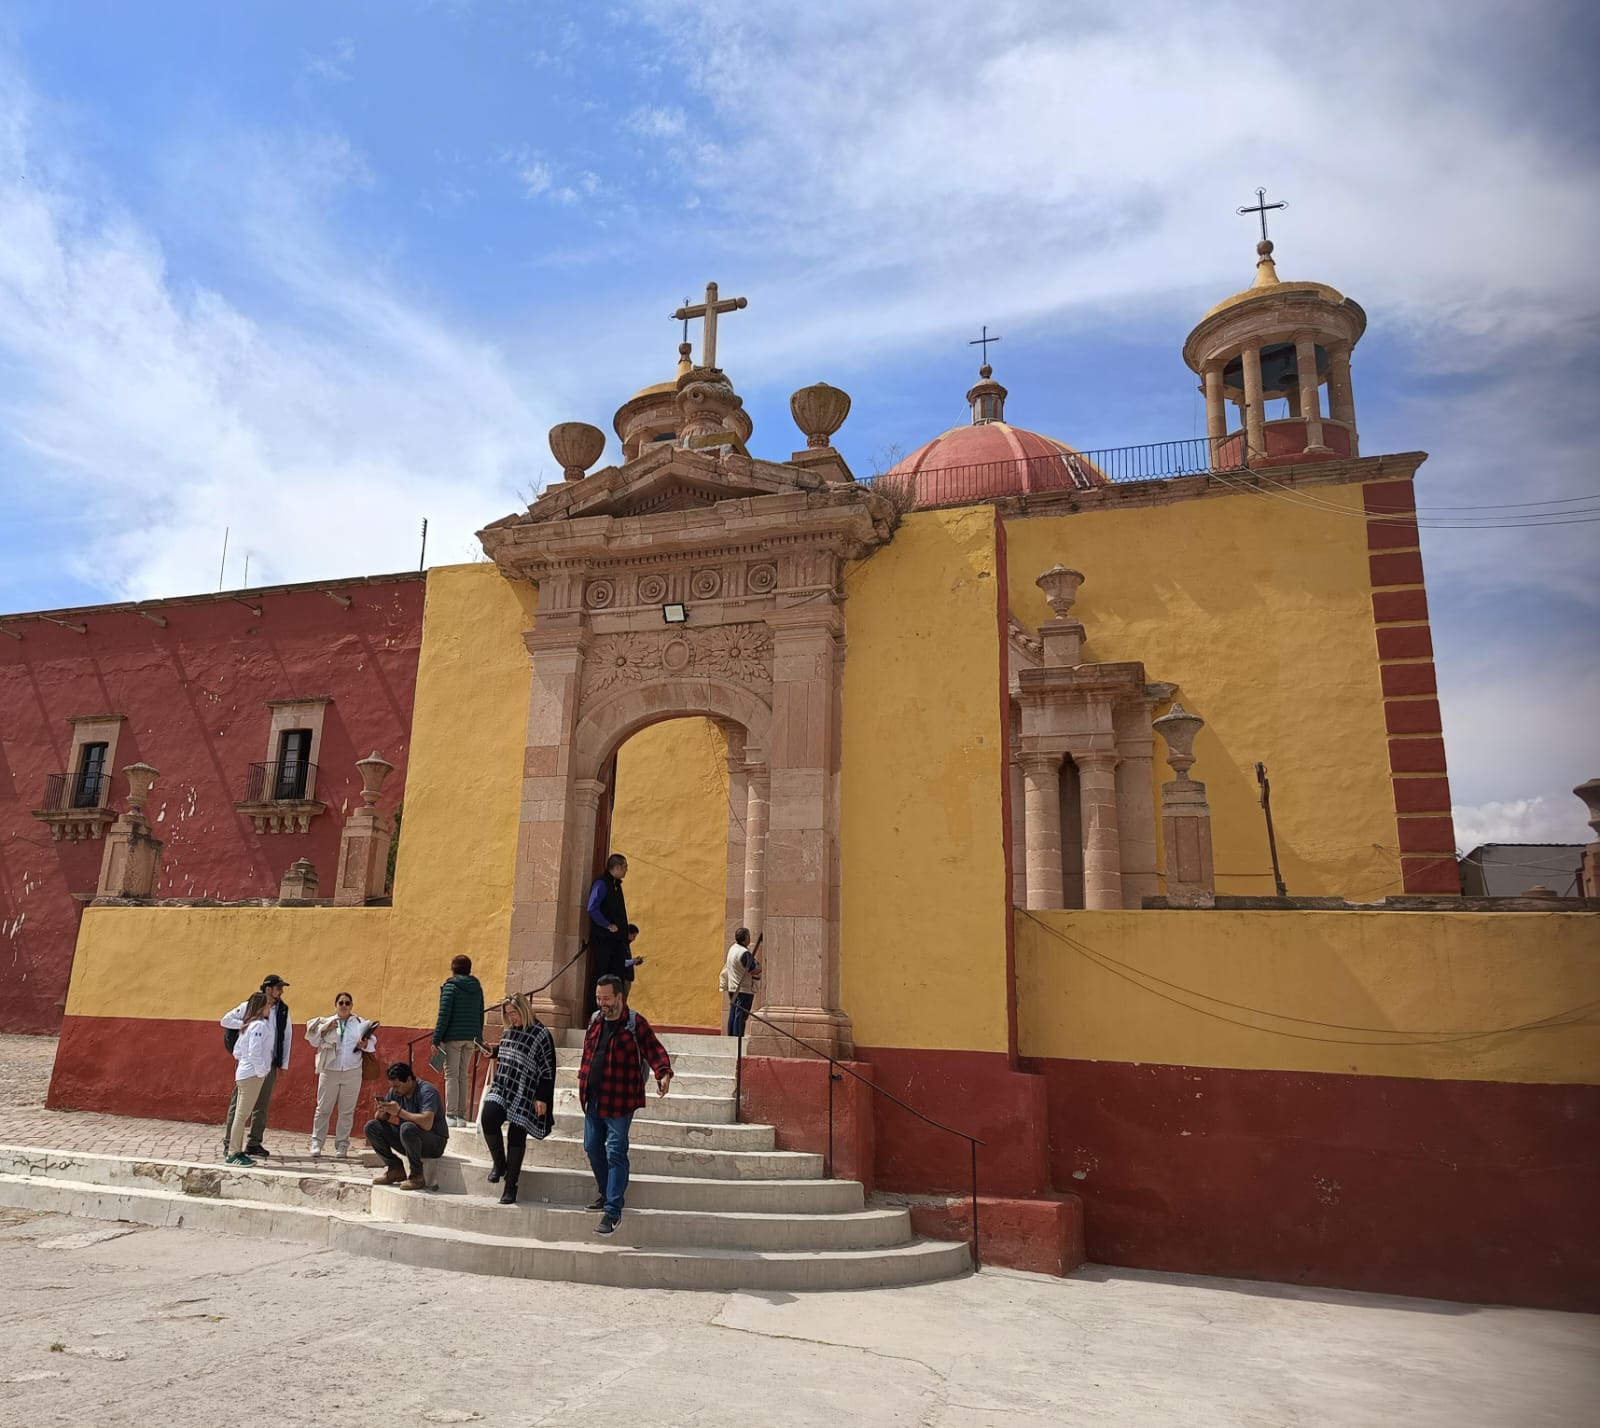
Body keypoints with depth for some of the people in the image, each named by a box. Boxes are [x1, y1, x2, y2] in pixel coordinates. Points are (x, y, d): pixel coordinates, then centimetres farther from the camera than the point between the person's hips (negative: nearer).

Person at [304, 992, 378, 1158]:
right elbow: (314, 1041, 5)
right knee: (323, 1109, 3)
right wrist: (325, 1029, -10)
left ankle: (342, 1145, 12)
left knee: (347, 1111, 5)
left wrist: (365, 1045, -17)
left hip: (352, 1072, 0)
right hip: (329, 1071, 0)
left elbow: (373, 1042, 4)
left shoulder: (360, 1023, 7)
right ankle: (317, 1143, 11)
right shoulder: (327, 1022, 8)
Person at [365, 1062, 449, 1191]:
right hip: (408, 1138, 8)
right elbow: (380, 1118, 4)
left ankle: (417, 1176, -20)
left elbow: (427, 1123, -35)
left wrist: (399, 1111, -32)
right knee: (371, 1126, -5)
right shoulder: (394, 1092, 1)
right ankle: (395, 1169, 2)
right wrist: (381, 1112, -19)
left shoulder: (427, 1091, -22)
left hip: (435, 1142, -8)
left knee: (407, 1128, -37)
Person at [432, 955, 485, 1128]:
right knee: (463, 1076, 12)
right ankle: (462, 1116, 13)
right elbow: (480, 1015, 15)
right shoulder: (477, 988, 11)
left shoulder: (451, 987, -7)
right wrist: (479, 1038, 21)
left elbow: (444, 1014, -12)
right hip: (469, 1038, 6)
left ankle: (451, 1115, -4)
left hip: (452, 1037, -5)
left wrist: (436, 1039, -10)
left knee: (451, 1075, -1)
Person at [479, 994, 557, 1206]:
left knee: (516, 1136, -1)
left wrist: (542, 1098, -13)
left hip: (525, 1095, -5)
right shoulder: (508, 1032, 11)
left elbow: (548, 1069, -10)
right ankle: (499, 1163, 3)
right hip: (501, 1089, 5)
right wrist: (493, 1052, 8)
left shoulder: (541, 1035, -10)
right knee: (488, 1118, -20)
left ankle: (510, 1186, 13)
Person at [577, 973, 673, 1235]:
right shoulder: (595, 1021, 8)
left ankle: (613, 1210, -2)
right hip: (594, 1099, 7)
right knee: (593, 1147, 14)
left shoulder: (635, 1024, -11)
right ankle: (607, 1194, 34)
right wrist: (583, 1080, 16)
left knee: (615, 1154, -6)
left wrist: (664, 1074, -34)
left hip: (619, 1102, -7)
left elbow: (654, 1050, -17)